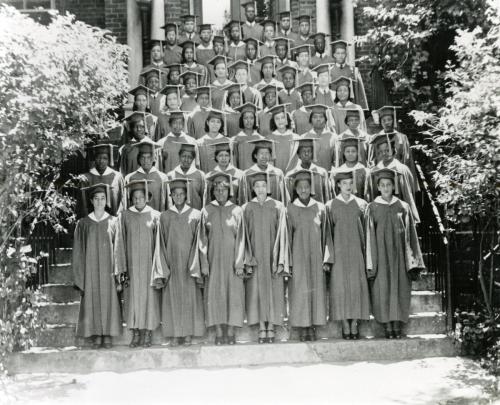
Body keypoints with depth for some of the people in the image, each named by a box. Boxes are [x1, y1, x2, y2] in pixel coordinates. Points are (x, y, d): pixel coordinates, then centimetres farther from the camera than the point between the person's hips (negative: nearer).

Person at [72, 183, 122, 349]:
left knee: (108, 298, -2)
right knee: (92, 299, -2)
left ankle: (108, 335, 3)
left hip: (108, 268, 0)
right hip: (90, 268, 0)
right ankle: (96, 336, 3)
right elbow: (78, 250, 6)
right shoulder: (83, 224, 6)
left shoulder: (113, 222, 5)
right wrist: (80, 273, -2)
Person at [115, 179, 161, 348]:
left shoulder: (155, 216, 0)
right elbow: (120, 243, 4)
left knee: (149, 295, -1)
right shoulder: (124, 216, 4)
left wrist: (158, 268, -6)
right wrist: (121, 267, -3)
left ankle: (148, 333, 7)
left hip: (149, 263, -1)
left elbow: (159, 244, 0)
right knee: (133, 296, 2)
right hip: (131, 263, 1)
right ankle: (136, 333, 9)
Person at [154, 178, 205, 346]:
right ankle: (175, 334, 6)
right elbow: (161, 244, 4)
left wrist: (194, 267, -8)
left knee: (189, 298, 0)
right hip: (171, 264, 1)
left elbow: (197, 242, -1)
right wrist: (163, 269, -4)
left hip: (188, 265, -1)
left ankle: (188, 333, 7)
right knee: (172, 298, 1)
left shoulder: (195, 215, 2)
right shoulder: (164, 217, 5)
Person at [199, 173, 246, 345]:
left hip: (231, 258, -1)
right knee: (215, 294, 0)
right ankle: (219, 332, 6)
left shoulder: (236, 210, -1)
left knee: (233, 293, -2)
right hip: (214, 258, 1)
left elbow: (240, 238, -2)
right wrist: (204, 264, -2)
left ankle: (230, 332, 6)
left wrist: (239, 264, -9)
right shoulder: (206, 211, 3)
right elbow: (203, 239, 4)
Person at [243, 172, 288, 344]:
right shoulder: (246, 208, 5)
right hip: (255, 256, 0)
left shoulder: (277, 207, 2)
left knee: (273, 290, 0)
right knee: (257, 290, 0)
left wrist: (281, 260, -7)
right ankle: (262, 329, 5)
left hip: (272, 256, 0)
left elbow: (282, 234, 0)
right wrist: (247, 260, -6)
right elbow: (244, 236, 4)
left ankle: (271, 328, 6)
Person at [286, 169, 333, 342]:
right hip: (298, 255, -1)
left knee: (316, 290, 1)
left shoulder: (319, 208, 4)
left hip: (315, 256, 1)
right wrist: (288, 262, -5)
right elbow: (287, 236, 1)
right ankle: (302, 328, 4)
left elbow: (325, 234, 5)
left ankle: (313, 327, 8)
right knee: (300, 291, -2)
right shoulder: (290, 209, 1)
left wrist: (326, 260, -1)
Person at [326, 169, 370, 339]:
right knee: (340, 286, -3)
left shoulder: (360, 204, 6)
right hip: (338, 253, -1)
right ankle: (345, 326, 3)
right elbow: (328, 232, 5)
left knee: (357, 286, -2)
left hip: (356, 251, 1)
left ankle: (355, 325, 3)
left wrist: (366, 253, 1)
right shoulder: (331, 206, 4)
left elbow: (365, 230, 7)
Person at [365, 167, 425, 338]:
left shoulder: (403, 207, 5)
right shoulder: (372, 208, 2)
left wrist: (412, 261, 0)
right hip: (381, 254, -1)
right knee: (383, 289, -2)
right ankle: (388, 326, 3)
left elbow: (410, 235, 6)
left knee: (400, 289, 0)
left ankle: (398, 326, 6)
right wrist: (370, 264, -6)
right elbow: (369, 236, 1)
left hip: (399, 255, 1)